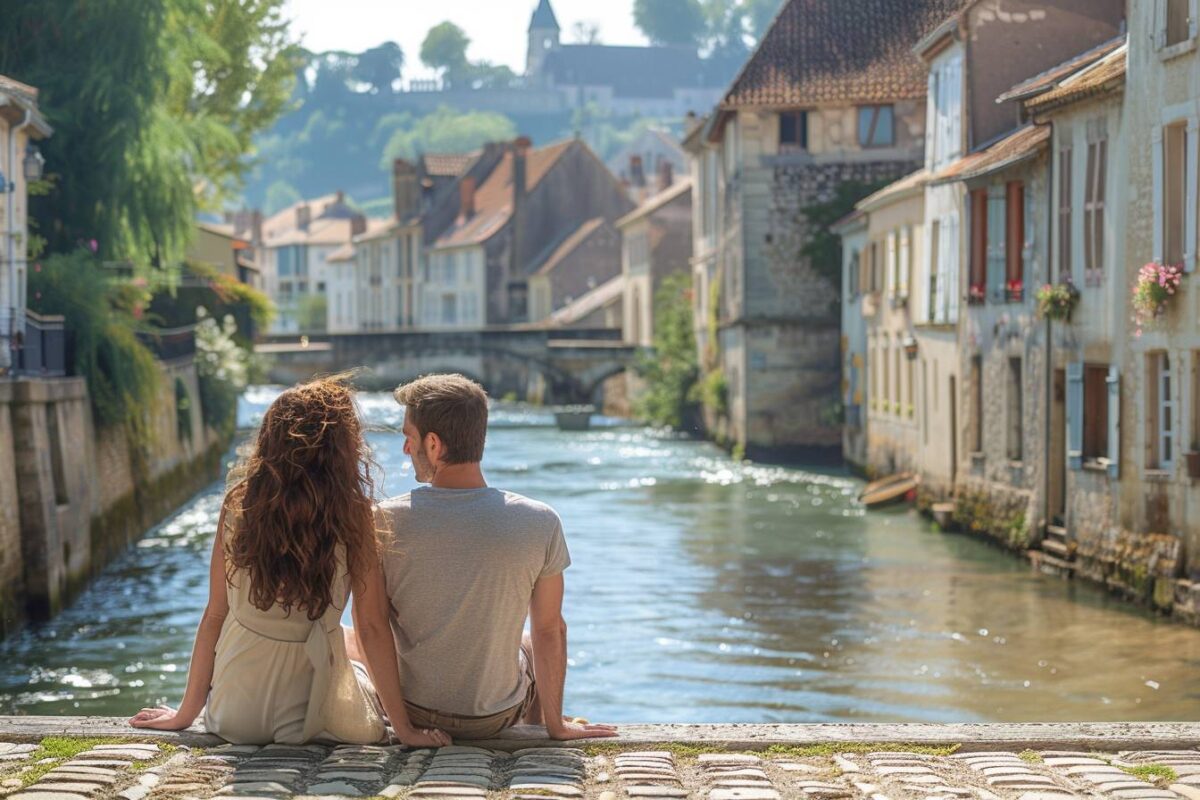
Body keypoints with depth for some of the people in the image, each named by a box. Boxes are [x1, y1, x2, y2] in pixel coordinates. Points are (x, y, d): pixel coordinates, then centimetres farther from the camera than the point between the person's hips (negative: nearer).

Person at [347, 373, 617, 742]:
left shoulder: (385, 521, -18)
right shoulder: (539, 523, -18)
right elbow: (550, 631, -9)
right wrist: (556, 724, 3)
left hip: (413, 710, 0)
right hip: (496, 717, 0)